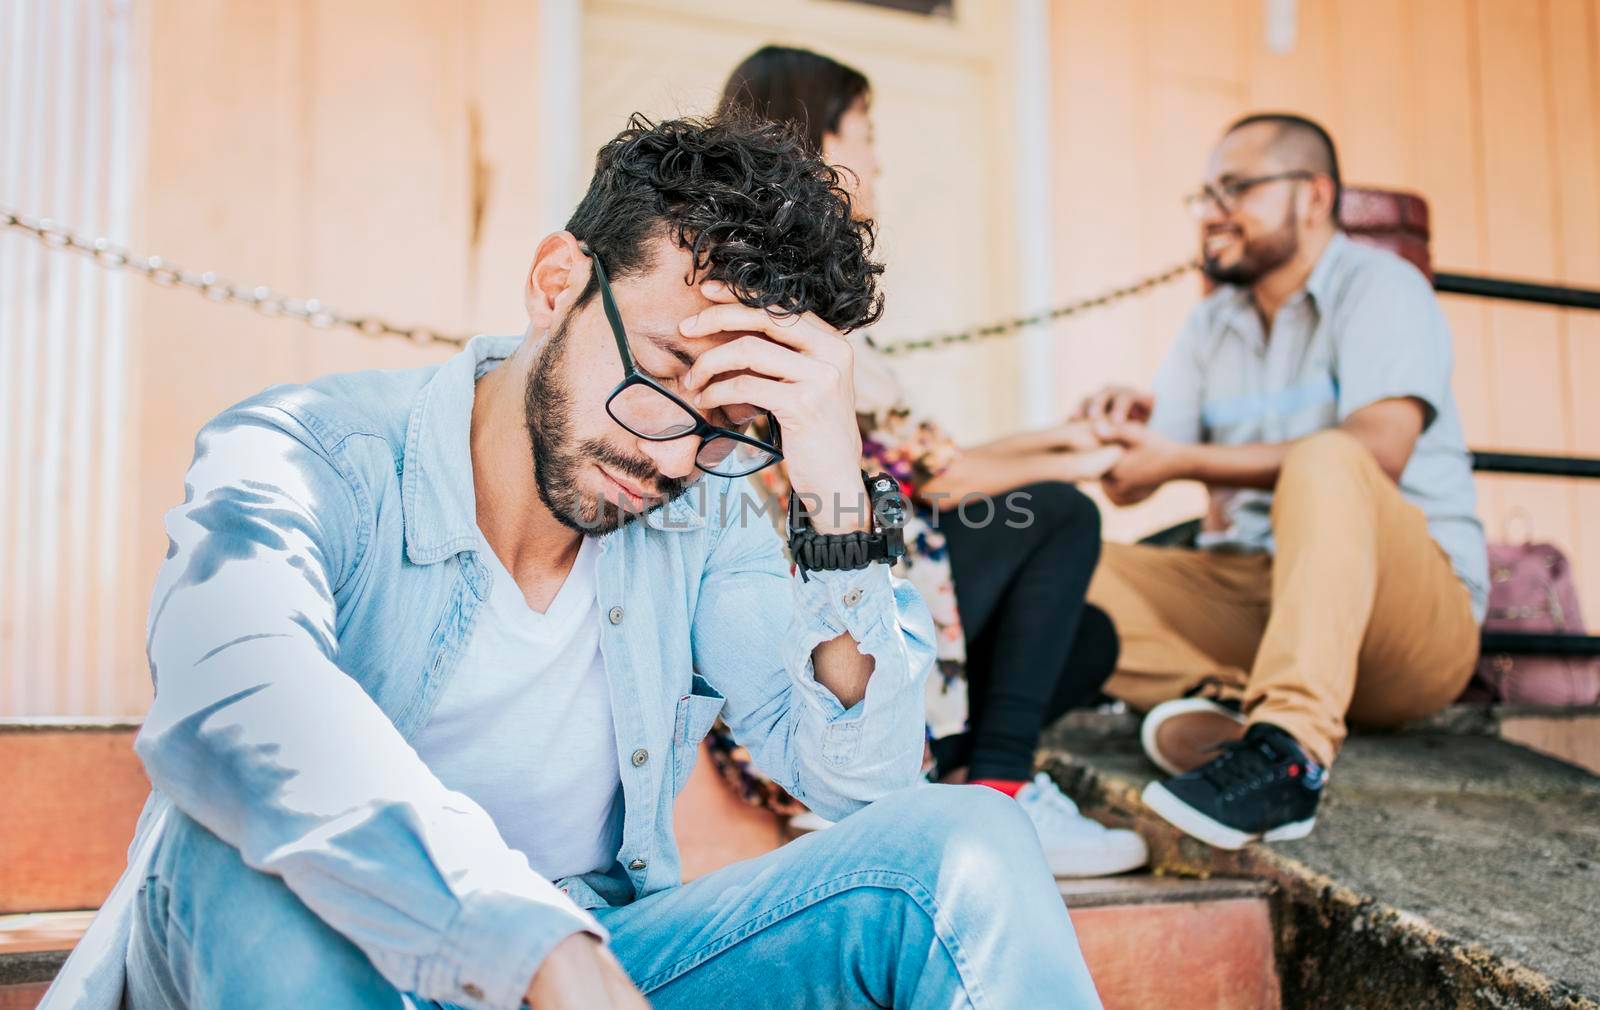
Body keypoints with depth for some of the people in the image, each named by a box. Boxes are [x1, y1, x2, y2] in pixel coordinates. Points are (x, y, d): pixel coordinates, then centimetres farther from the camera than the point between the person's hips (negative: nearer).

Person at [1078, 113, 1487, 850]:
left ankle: (1289, 749, -47)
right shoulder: (1212, 325, 18)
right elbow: (1130, 487, 9)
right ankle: (1224, 696, -32)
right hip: (1250, 596, 6)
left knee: (1327, 464, -35)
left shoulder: (1381, 287, -2)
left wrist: (1187, 460, -20)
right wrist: (1128, 422, -15)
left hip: (1422, 608, -6)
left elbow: (1378, 451, -22)